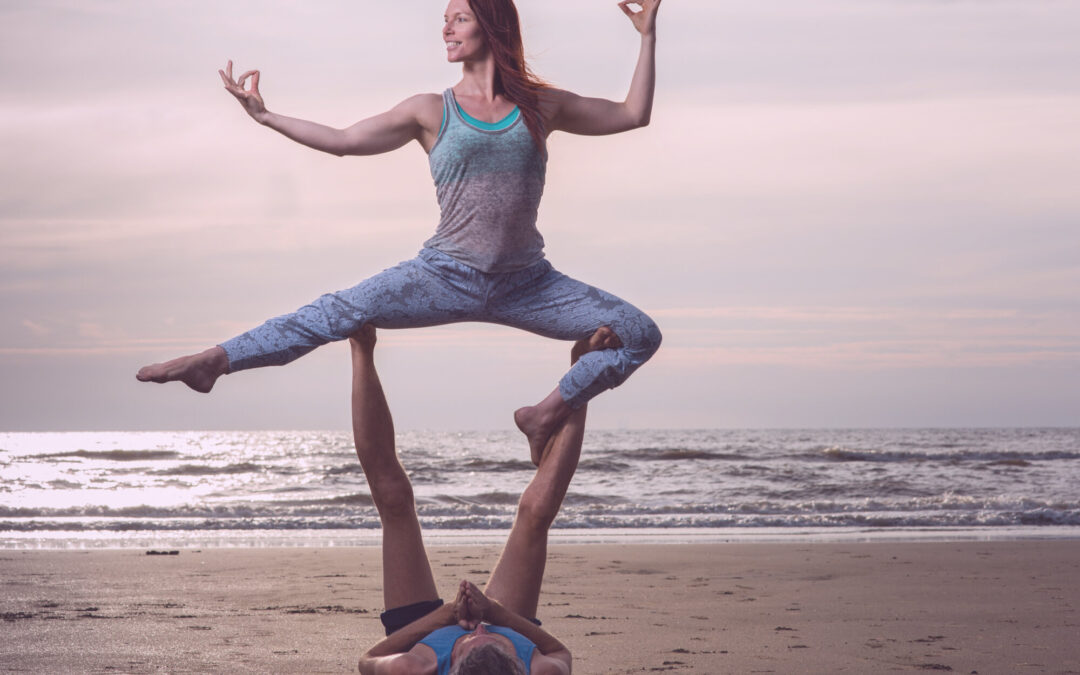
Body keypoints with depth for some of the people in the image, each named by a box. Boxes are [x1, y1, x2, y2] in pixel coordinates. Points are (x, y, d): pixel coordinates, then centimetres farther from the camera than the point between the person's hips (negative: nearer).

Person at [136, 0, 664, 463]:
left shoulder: (540, 106, 7)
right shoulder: (432, 111, 5)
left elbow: (633, 115, 12)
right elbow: (343, 141, 5)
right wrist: (264, 116, 2)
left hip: (526, 284, 1)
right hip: (447, 275, -1)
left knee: (641, 334, -8)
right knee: (340, 313, -18)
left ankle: (548, 413, 7)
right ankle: (213, 361, -15)